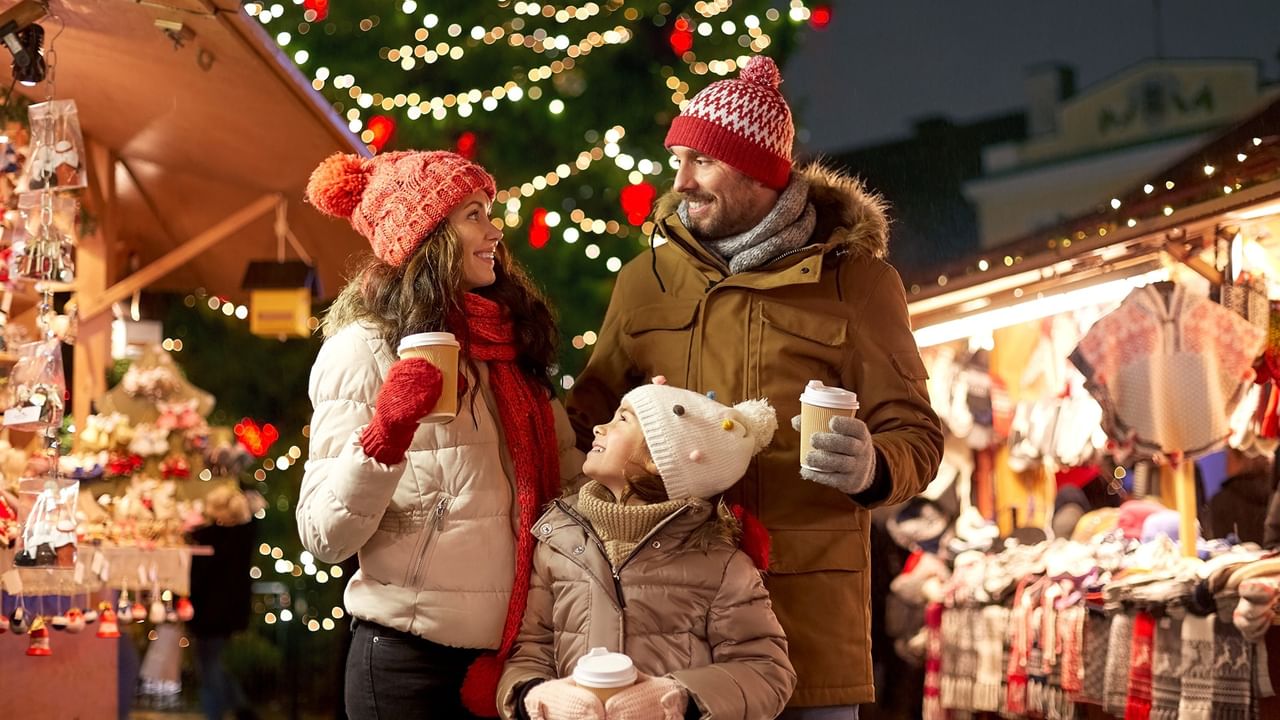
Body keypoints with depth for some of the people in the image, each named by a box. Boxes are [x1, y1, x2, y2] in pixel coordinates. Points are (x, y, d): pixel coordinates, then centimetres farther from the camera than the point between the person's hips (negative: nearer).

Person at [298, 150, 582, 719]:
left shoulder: (508, 343, 10)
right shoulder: (365, 349, -9)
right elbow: (325, 538, -15)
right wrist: (384, 436, -29)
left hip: (516, 649, 6)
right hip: (413, 665, -6)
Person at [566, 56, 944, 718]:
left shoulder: (857, 280, 4)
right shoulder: (646, 279, 11)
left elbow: (914, 433, 2)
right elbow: (591, 418, 18)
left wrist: (871, 469, -20)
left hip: (806, 606, -2)